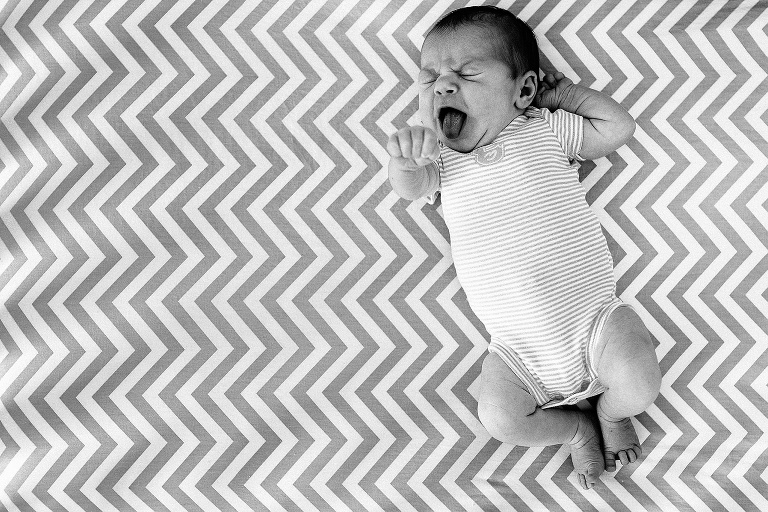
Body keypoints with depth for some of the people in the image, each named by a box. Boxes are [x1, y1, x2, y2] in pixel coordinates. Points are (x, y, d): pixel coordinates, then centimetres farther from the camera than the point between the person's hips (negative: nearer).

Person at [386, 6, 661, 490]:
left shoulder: (544, 129, 3)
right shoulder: (441, 159, 5)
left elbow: (619, 127, 2)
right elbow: (411, 187, -14)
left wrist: (567, 93, 3)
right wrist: (405, 159, -36)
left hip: (593, 316, -1)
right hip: (519, 349, 2)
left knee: (638, 381, -22)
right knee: (499, 418, -16)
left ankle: (611, 412, 16)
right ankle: (577, 425, 16)